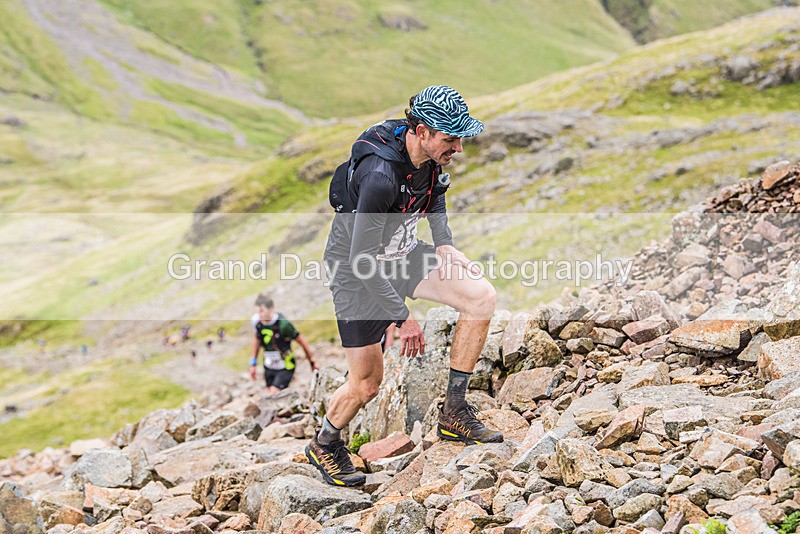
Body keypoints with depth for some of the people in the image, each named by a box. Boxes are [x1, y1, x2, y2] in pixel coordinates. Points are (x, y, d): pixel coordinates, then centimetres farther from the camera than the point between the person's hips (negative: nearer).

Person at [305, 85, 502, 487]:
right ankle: (324, 446, 31)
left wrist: (443, 243, 2)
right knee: (366, 384, 0)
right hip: (360, 271, -7)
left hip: (402, 253, 7)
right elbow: (362, 259, -31)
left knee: (481, 296, -12)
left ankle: (454, 413, -1)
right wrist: (402, 318, -27)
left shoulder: (430, 152, -11)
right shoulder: (379, 175, -36)